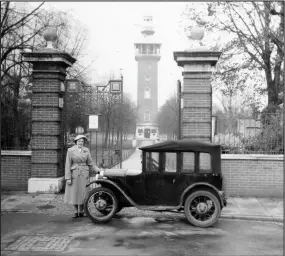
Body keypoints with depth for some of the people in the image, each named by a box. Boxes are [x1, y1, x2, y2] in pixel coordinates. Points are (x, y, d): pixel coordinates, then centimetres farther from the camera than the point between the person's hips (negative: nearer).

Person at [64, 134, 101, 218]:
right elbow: (68, 165, -5)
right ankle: (76, 211, 19)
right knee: (74, 193, 4)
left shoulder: (86, 150, 3)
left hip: (84, 174, 2)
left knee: (82, 192, 3)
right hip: (74, 174, -2)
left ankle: (81, 211, 16)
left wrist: (98, 170, -6)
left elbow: (90, 163, 7)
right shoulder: (70, 150, -4)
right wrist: (68, 178, -9)